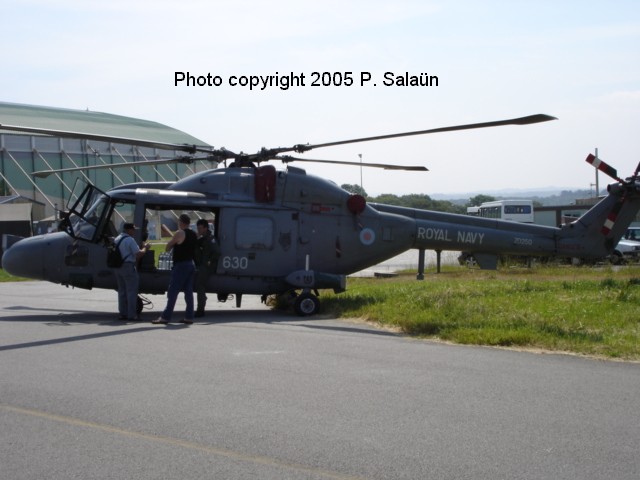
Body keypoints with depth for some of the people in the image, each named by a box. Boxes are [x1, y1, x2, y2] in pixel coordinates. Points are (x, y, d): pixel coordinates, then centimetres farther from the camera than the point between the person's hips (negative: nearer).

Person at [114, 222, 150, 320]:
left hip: (118, 267, 9)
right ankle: (132, 314, -5)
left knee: (122, 291, 14)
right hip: (129, 267, -8)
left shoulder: (117, 239, 14)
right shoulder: (130, 240, -14)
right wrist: (145, 248, 1)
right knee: (132, 291, -4)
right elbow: (139, 254, -16)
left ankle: (122, 313, 15)